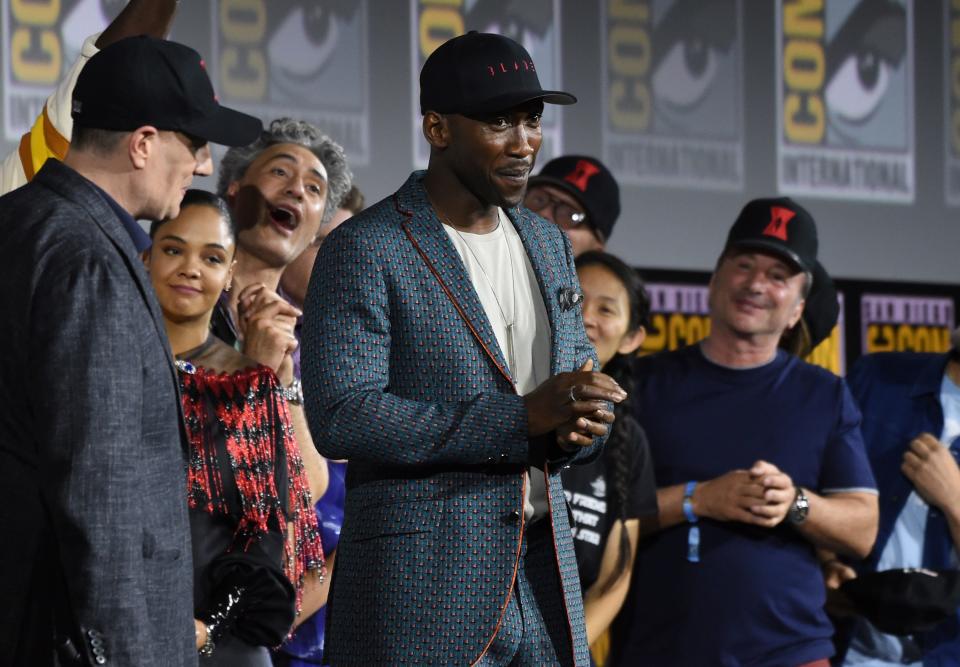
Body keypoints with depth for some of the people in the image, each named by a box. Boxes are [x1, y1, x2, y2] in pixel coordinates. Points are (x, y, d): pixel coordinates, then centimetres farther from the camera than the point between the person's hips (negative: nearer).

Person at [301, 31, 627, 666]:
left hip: (545, 583, 6)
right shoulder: (365, 251, -7)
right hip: (419, 584, -6)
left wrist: (577, 424, -5)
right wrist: (522, 417, -21)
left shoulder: (548, 244, 15)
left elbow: (585, 394, 22)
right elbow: (341, 417, -17)